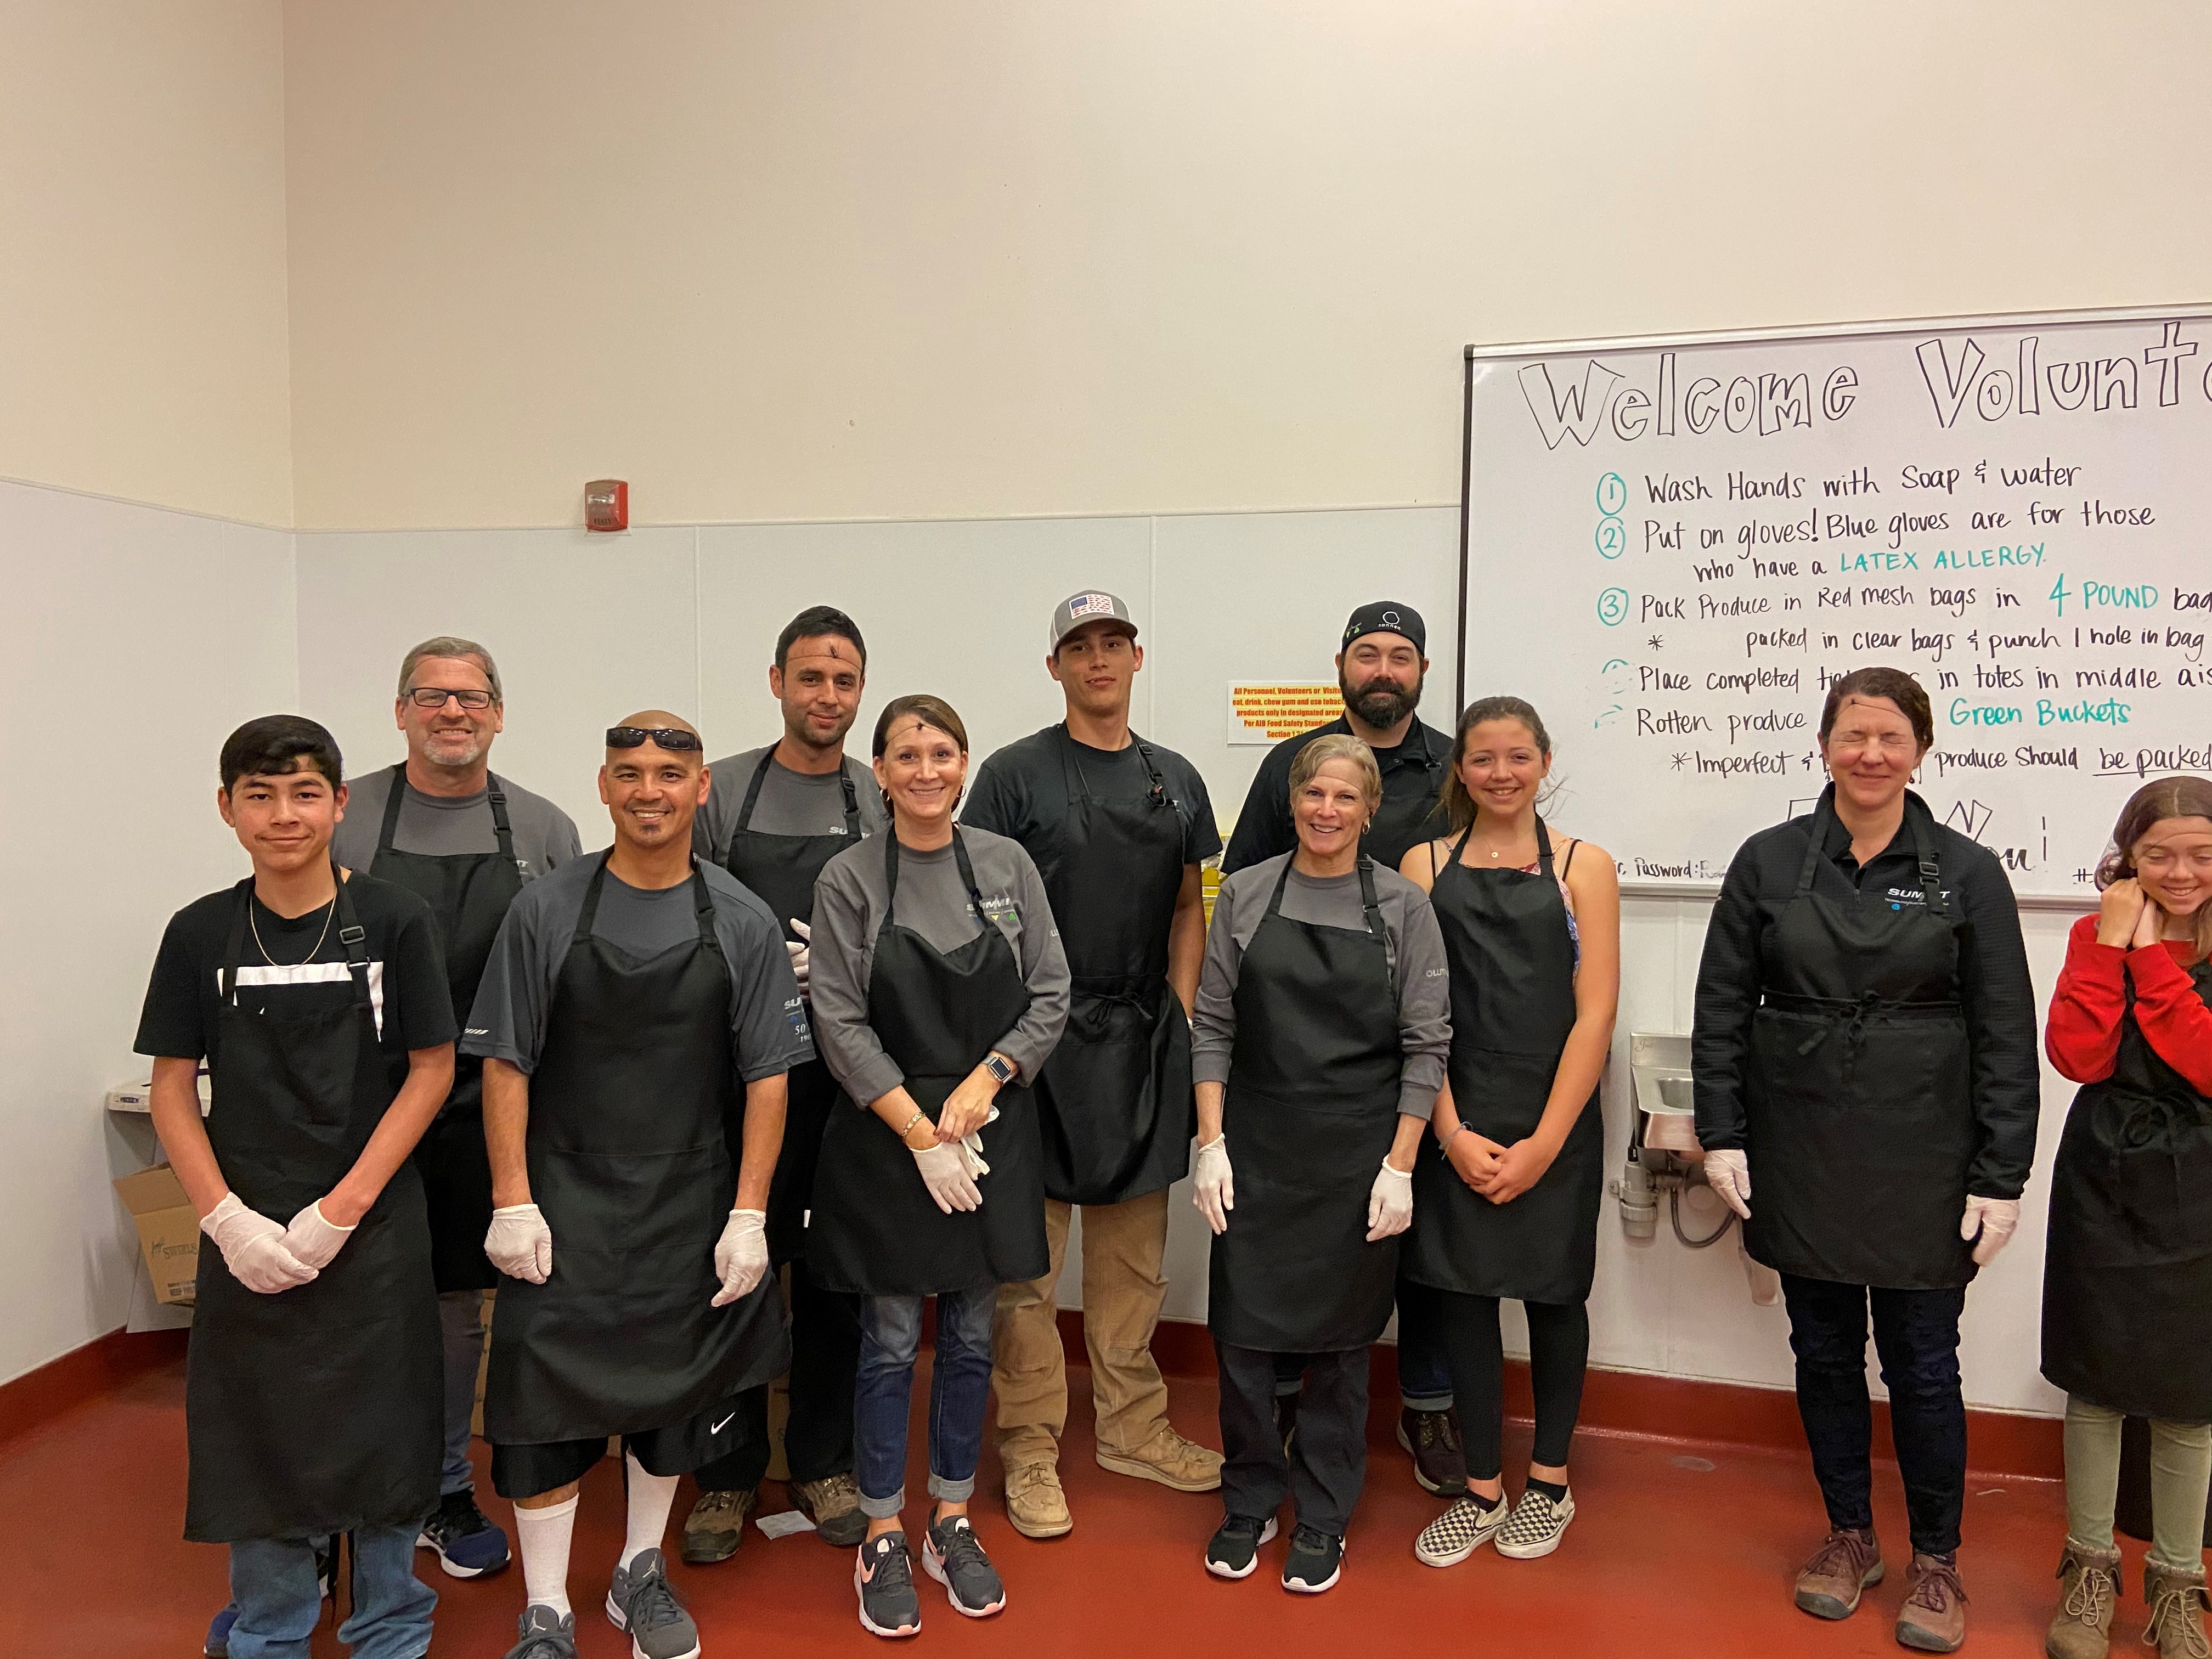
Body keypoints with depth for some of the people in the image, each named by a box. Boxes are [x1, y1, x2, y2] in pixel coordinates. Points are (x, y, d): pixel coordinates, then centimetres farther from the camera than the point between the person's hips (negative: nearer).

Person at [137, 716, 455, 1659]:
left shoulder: (394, 921, -6)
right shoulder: (200, 934, 0)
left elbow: (432, 1071, -6)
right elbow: (171, 1087, 3)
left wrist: (340, 1209, -12)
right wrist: (227, 1219, -9)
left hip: (373, 1228, -1)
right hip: (248, 1233, 2)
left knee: (380, 1427, 8)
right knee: (256, 1429, 11)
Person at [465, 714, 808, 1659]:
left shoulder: (742, 924, -2)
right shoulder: (546, 911, -3)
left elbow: (766, 1077, -2)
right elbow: (505, 1062, -2)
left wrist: (748, 1216, -6)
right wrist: (512, 1202, -7)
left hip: (691, 1208, 1)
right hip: (565, 1201, -1)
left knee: (673, 1393, 13)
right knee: (545, 1396, -2)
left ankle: (641, 1575, 36)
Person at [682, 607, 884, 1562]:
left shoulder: (888, 803, 5)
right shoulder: (722, 792, 1)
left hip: (852, 1077, 2)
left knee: (837, 1275, 11)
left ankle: (824, 1464, 28)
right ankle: (730, 1475, 23)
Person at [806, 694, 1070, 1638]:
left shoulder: (1007, 866, 1)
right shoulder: (848, 880, -6)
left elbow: (1050, 998, 1)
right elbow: (842, 1027, -9)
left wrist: (983, 1083, -13)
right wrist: (923, 1135, -13)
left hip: (992, 1134, 3)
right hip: (884, 1140, -2)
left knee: (971, 1339, 13)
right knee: (891, 1345, 7)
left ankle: (952, 1525, 30)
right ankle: (882, 1541, 23)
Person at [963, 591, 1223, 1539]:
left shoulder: (1175, 780, 12)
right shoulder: (1016, 774, -3)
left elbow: (1189, 907, 16)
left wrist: (1180, 1014, 6)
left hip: (1144, 1041, 5)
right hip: (1041, 1039, -4)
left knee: (1134, 1252, 14)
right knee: (1027, 1255, 1)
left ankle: (1131, 1429, 29)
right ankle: (1030, 1449, 15)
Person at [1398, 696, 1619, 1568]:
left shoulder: (1583, 867, 0)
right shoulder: (1426, 865, 4)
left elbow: (1595, 1015, -5)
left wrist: (1543, 1144, -11)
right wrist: (1455, 1134, -7)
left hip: (1556, 1122, -1)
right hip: (1456, 1121, 1)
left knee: (1553, 1293, 11)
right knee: (1463, 1291, 7)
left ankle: (1548, 1485, 31)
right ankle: (1481, 1490, 24)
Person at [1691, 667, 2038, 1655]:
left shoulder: (1968, 873, -1)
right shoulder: (1768, 862, 1)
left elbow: (2005, 1036, -1)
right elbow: (1722, 1008, 3)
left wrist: (2000, 1178, -5)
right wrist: (1721, 1134, -3)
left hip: (1922, 1162, -1)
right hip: (1799, 1156, 2)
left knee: (1922, 1362, 6)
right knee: (1824, 1351, 13)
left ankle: (1937, 1561, 27)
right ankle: (1850, 1535, 32)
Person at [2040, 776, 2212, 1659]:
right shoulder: (2096, 934, 0)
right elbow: (2080, 1057, -12)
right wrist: (2111, 944, -16)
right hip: (2104, 1184, 1)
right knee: (2096, 1379, 9)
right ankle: (2089, 1567, 25)